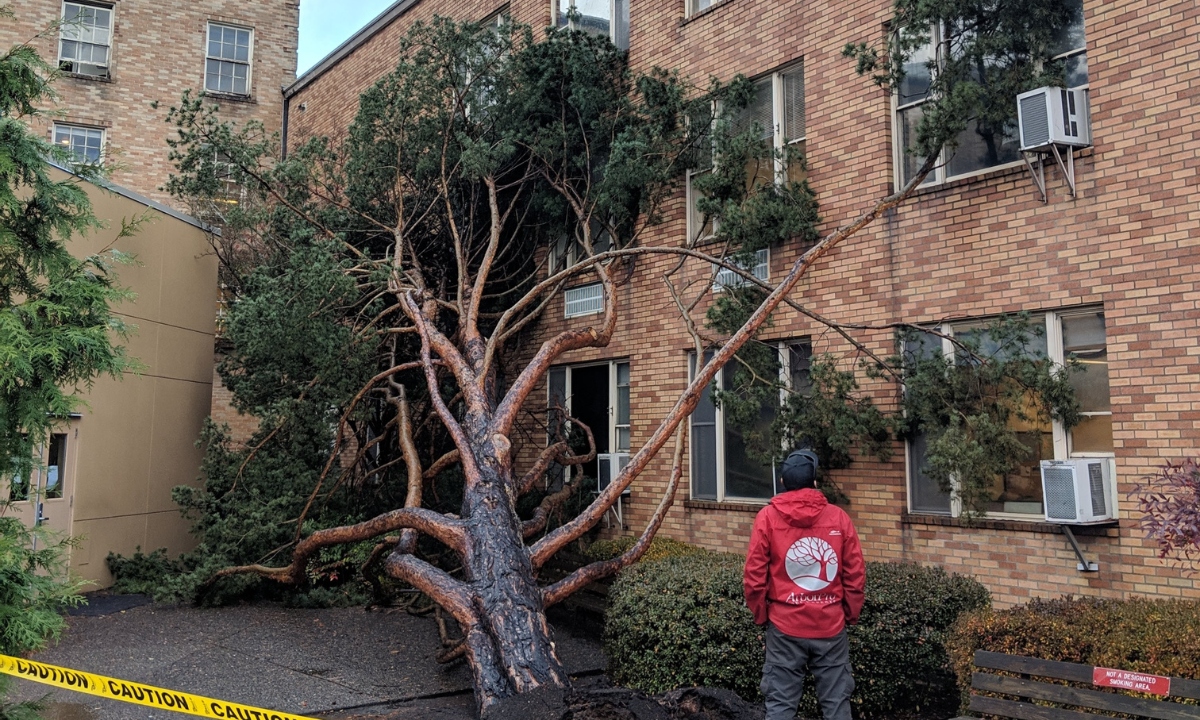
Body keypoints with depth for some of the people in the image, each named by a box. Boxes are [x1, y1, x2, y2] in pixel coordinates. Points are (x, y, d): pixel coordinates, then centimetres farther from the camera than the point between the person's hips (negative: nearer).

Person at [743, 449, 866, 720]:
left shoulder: (768, 517, -5)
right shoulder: (839, 517, -2)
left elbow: (754, 575, -6)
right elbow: (856, 574, -1)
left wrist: (761, 614, 6)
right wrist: (851, 614, 12)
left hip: (785, 626, -1)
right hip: (831, 626, 1)